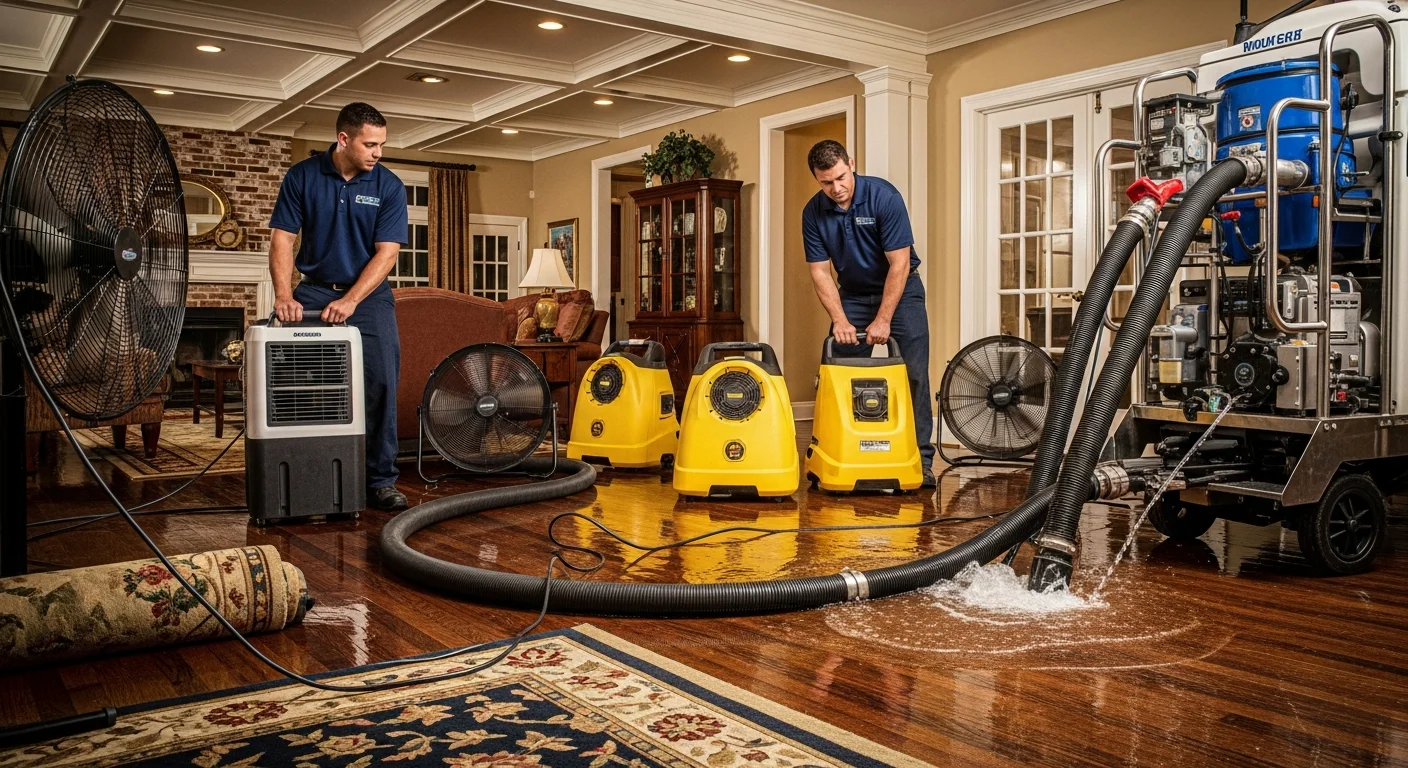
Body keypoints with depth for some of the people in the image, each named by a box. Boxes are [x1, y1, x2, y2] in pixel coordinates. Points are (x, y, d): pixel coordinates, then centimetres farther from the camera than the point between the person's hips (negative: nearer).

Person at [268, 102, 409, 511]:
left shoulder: (389, 186, -6)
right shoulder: (301, 176, -4)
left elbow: (387, 252, -11)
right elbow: (283, 238, -5)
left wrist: (350, 301, -22)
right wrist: (284, 295, -20)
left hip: (369, 295, 0)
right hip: (314, 292, 1)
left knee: (382, 385, -7)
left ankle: (381, 480, 0)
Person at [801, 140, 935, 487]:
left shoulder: (884, 196, -23)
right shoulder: (813, 212, -12)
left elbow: (899, 263, -23)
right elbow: (821, 272, -9)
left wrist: (883, 320, -25)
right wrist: (840, 320, -20)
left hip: (901, 289, -3)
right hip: (853, 294, 3)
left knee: (914, 374, -10)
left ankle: (921, 459, -5)